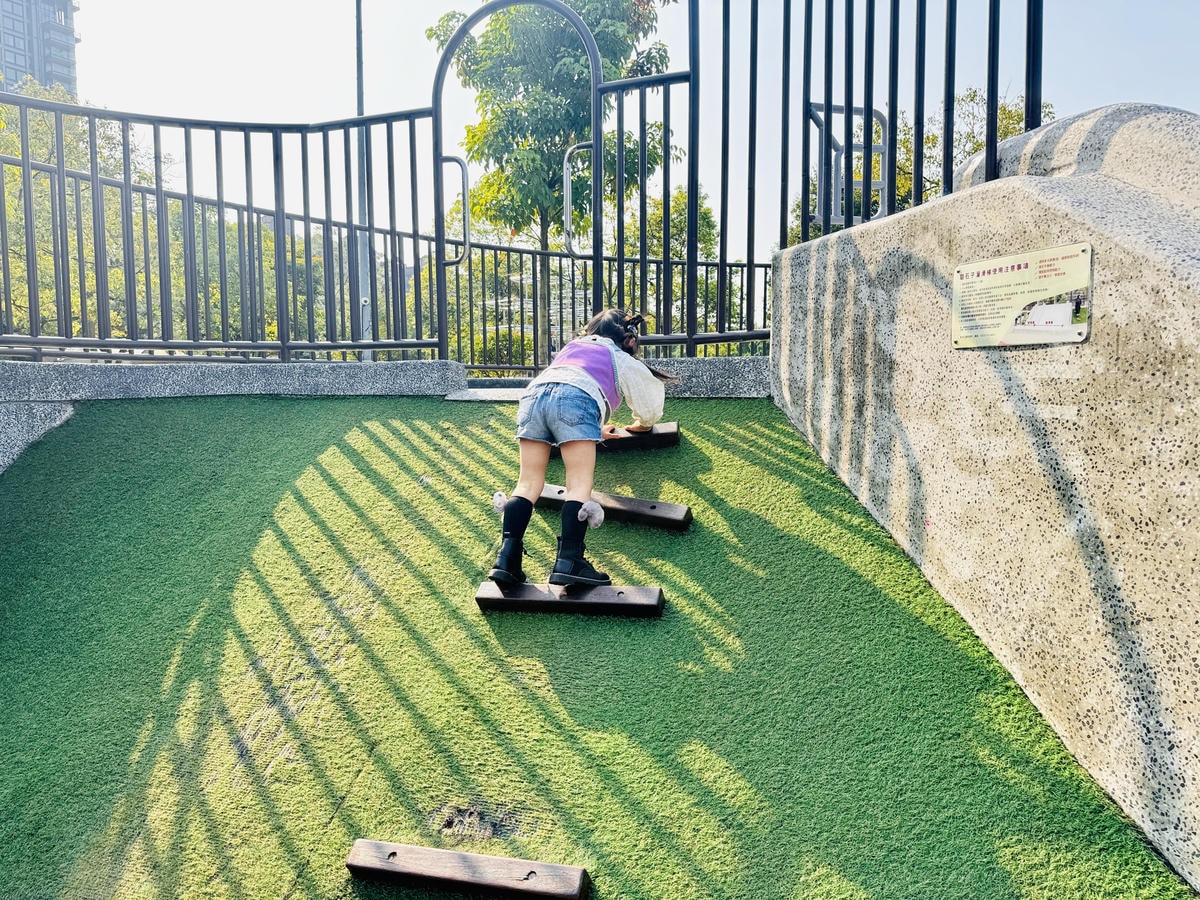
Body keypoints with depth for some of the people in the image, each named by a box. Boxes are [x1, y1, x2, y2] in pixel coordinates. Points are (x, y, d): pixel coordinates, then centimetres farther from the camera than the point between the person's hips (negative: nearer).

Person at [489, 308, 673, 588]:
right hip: (576, 398, -4)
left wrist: (596, 429, 64)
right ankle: (568, 561, -24)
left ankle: (506, 557, -13)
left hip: (534, 392, 5)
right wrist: (641, 424, 63)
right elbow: (649, 405, 41)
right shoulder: (623, 361, 30)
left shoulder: (571, 346, 41)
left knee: (528, 482, 1)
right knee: (580, 484, -8)